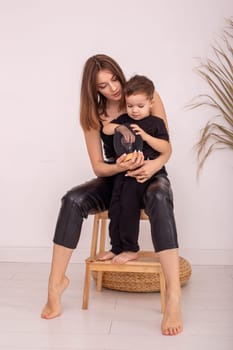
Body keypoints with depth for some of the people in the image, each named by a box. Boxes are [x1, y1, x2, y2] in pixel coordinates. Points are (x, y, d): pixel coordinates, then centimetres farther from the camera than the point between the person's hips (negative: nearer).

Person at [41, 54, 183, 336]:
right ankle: (56, 283, -21)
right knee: (73, 200, -28)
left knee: (159, 199, -40)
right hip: (115, 178, 2)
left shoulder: (149, 98, -8)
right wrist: (122, 167, -26)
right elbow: (98, 166, -3)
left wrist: (154, 164, -31)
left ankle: (173, 296, -47)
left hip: (148, 175, -2)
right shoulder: (94, 115, -3)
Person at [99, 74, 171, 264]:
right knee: (115, 207, 1)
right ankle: (117, 247, 13)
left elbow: (165, 148, -9)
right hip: (123, 171, 6)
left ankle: (131, 249, -3)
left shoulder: (156, 123, -1)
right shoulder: (124, 120, 13)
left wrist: (145, 136, -19)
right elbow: (106, 129, 2)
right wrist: (119, 128, -17)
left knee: (128, 205, -15)